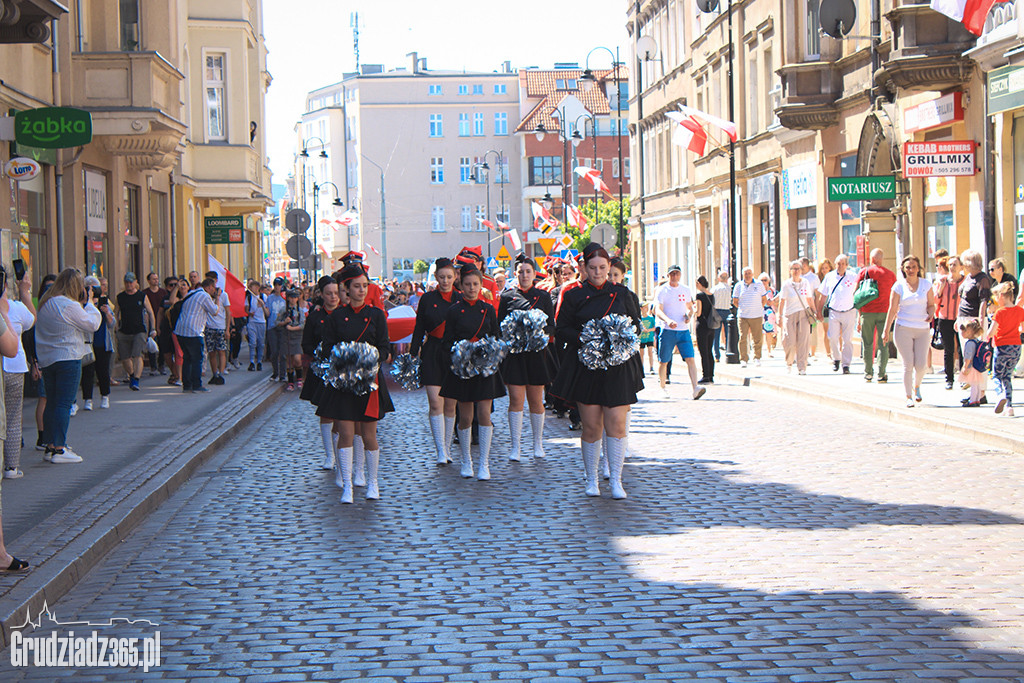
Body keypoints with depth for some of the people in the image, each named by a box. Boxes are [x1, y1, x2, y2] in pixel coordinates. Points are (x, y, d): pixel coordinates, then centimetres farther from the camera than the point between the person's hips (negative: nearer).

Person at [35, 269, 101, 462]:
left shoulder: (44, 303, 9)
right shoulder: (69, 305, -17)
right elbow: (92, 324, -10)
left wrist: (82, 303, 13)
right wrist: (89, 302, 1)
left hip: (46, 359, 8)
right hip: (68, 359, -8)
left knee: (51, 403, 13)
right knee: (64, 404, -6)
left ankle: (49, 446, 17)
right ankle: (59, 450, -7)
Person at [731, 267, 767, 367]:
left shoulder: (759, 285, 5)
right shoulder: (738, 286, 6)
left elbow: (764, 300, 14)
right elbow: (735, 301, 13)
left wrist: (759, 308, 6)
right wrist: (742, 309, 7)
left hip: (757, 316, 0)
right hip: (743, 317, 0)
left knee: (757, 339, 2)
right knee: (743, 338, -8)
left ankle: (757, 358, 17)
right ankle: (743, 360, -5)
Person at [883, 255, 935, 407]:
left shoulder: (926, 285, 7)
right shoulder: (899, 286, 2)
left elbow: (931, 304, 11)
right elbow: (892, 309, 3)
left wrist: (930, 315, -12)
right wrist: (886, 331, 0)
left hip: (923, 329, 2)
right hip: (904, 328, -2)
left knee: (921, 364, -4)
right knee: (908, 364, -5)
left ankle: (916, 386, 27)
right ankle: (909, 396, 6)